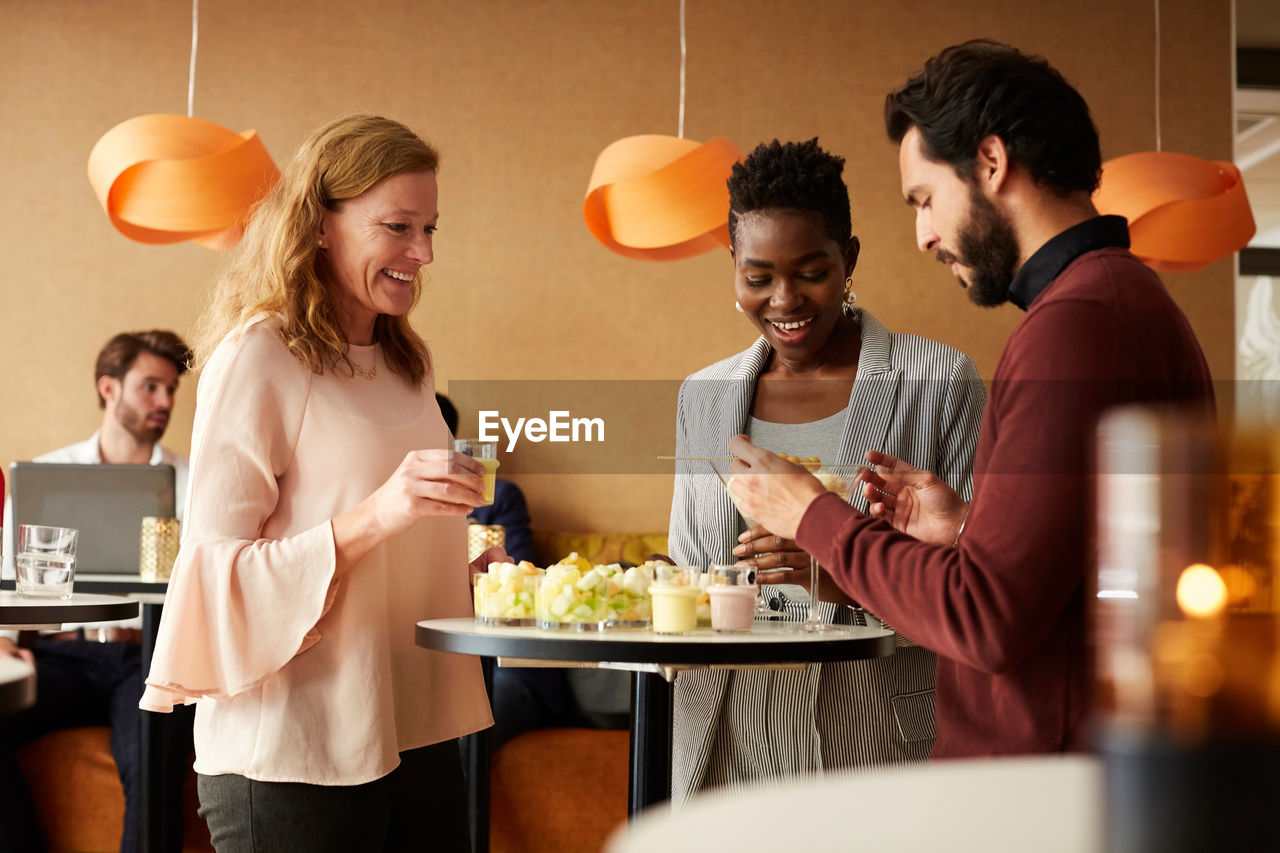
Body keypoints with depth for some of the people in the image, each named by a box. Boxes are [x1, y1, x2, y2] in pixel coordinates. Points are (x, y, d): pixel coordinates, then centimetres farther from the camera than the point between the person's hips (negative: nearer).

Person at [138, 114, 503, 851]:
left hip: (421, 736, 7)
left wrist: (475, 574, 8)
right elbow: (215, 578, -14)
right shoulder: (258, 357, -9)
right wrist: (372, 518, -25)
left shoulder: (407, 362, 15)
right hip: (295, 763, -7)